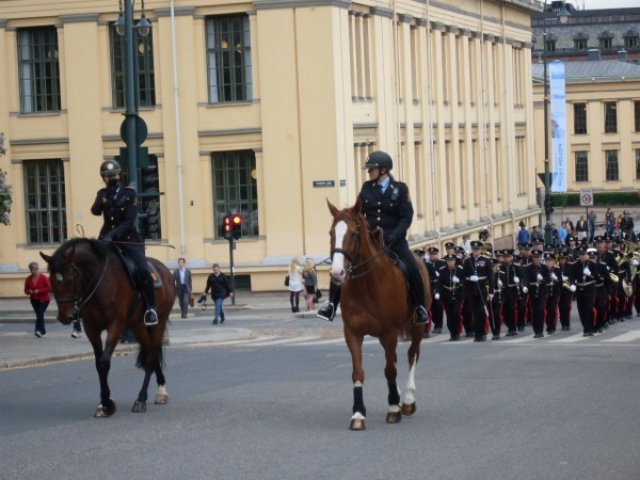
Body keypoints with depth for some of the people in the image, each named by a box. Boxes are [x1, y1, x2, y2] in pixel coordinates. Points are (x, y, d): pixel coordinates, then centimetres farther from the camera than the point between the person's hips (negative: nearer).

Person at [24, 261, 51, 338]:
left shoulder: (44, 278, -13)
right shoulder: (28, 279, -1)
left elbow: (49, 288, -14)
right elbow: (26, 290, 4)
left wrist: (39, 291, -25)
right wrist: (29, 291, -21)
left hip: (44, 299, -5)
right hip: (34, 300, 5)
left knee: (40, 313, -18)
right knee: (39, 315, 7)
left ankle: (39, 330, -20)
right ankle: (43, 331, 16)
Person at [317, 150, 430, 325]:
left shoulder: (400, 189, -2)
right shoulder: (366, 188, 6)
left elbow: (406, 218, -6)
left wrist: (393, 237, -19)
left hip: (393, 239, -3)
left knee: (412, 268, -21)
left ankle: (420, 307, -1)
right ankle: (332, 304, -4)